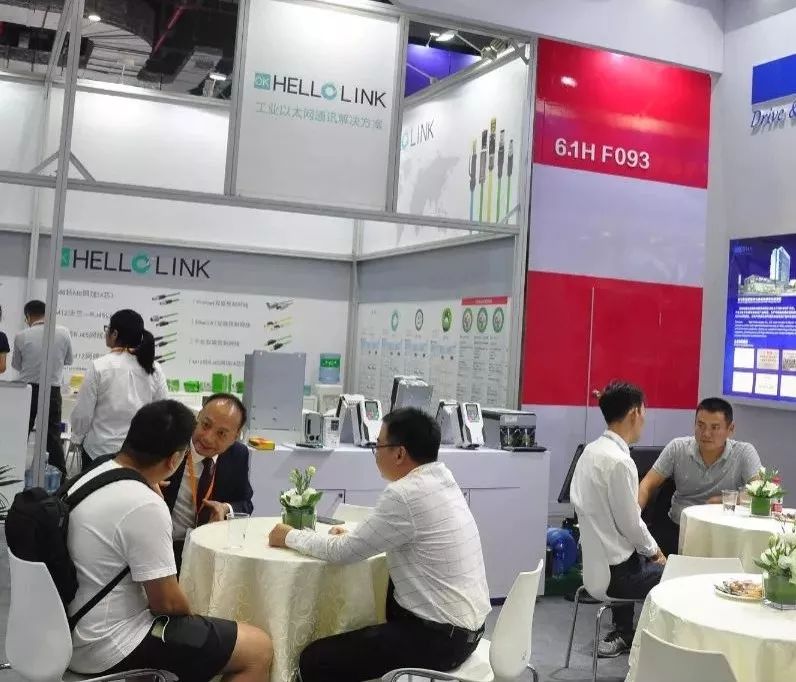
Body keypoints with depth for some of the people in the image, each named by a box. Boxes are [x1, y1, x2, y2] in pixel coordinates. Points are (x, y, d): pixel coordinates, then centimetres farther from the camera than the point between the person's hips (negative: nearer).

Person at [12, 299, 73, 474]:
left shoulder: (21, 336, -7)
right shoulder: (64, 332, -5)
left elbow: (16, 365, 6)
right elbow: (68, 360, 8)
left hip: (27, 390, -1)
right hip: (52, 390, 1)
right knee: (53, 436, 6)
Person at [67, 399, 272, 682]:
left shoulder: (92, 476, 4)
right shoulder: (143, 506, -25)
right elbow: (166, 601, -18)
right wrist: (189, 615, 2)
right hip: (111, 649, -10)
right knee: (258, 649, -6)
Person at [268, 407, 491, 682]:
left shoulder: (405, 494, -22)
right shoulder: (440, 479, 5)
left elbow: (343, 552, -14)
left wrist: (290, 537, 1)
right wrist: (353, 534, 10)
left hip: (438, 636, -9)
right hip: (466, 623, 9)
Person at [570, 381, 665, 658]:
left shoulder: (592, 450, 2)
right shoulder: (619, 461, -25)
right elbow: (630, 523, -19)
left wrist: (648, 547, 14)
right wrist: (653, 551, -1)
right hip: (614, 571, -8)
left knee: (641, 558, 33)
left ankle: (621, 634, 38)